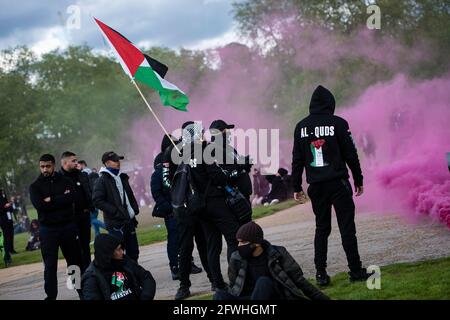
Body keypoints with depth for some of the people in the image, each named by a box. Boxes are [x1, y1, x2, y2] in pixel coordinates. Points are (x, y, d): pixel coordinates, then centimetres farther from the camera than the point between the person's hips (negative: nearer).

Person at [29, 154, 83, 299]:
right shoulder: (35, 186, 4)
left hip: (68, 226, 1)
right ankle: (51, 295, 4)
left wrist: (51, 200, -13)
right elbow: (39, 205, -13)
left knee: (75, 261, 9)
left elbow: (71, 198, -13)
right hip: (47, 229, -1)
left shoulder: (66, 181, 5)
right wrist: (61, 199, -12)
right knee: (50, 265, -1)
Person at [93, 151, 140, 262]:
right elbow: (97, 201, -15)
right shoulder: (102, 180, -7)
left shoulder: (123, 177, 16)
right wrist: (115, 211, -17)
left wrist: (135, 209, 10)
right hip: (116, 223, -7)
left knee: (133, 252, 11)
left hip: (129, 220, 7)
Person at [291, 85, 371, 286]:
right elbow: (351, 154, -3)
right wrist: (358, 180, 6)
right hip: (338, 183, -4)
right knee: (347, 227, 0)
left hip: (316, 186, 4)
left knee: (321, 228, 10)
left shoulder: (301, 127, 6)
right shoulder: (338, 123, -5)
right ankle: (355, 271, 1)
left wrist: (297, 187, 13)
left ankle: (321, 273, 6)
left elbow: (297, 159, 8)